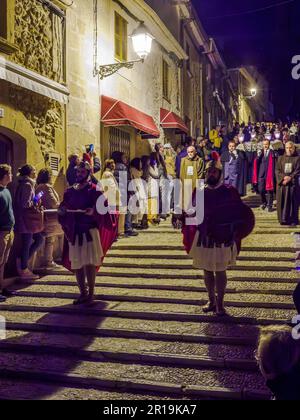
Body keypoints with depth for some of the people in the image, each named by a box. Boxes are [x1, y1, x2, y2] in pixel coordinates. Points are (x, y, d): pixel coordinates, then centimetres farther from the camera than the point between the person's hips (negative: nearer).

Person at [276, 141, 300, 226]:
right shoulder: (281, 158, 13)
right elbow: (277, 170, 4)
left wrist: (290, 178, -15)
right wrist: (283, 177, -12)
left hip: (293, 184, -2)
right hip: (281, 184, 2)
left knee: (293, 202, -3)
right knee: (282, 202, 0)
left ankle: (293, 220, 1)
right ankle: (283, 219, 5)